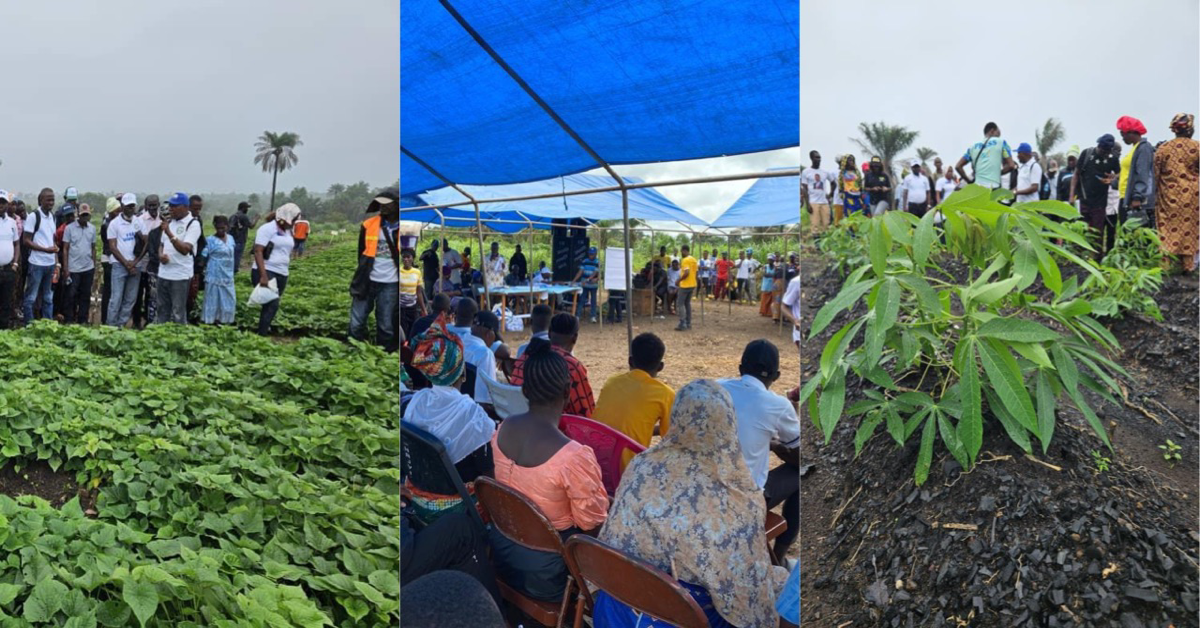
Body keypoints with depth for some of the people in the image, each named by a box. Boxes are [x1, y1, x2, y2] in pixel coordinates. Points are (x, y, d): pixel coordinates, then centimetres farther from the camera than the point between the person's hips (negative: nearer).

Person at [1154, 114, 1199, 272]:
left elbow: (1155, 173, -1)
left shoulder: (1164, 147, -1)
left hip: (1168, 195, 1)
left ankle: (1165, 263, 4)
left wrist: (1155, 194, 6)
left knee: (1167, 227, 6)